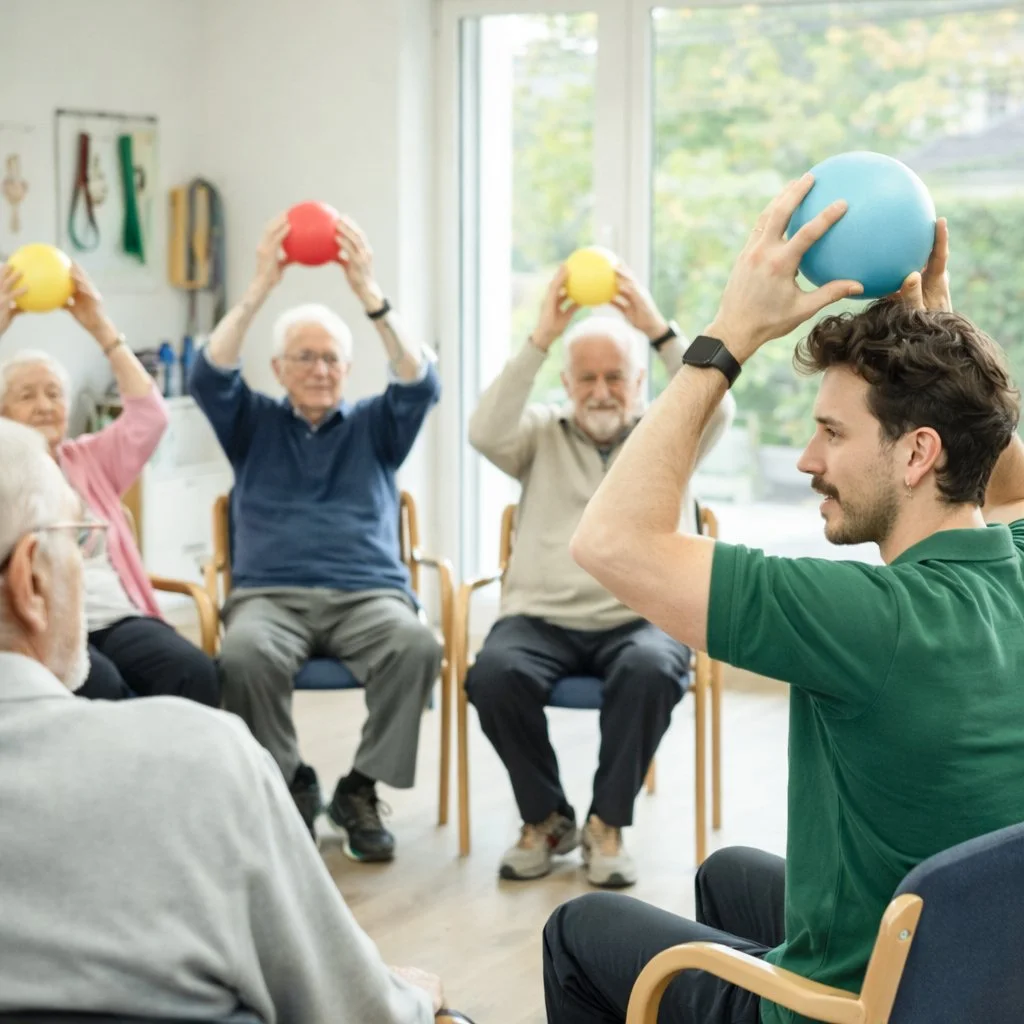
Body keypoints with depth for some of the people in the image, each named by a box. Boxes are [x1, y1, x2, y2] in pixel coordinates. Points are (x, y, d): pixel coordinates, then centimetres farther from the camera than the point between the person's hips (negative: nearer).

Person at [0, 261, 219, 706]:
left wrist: (101, 328, 2)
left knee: (195, 673, -29)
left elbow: (149, 415, 9)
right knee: (99, 687, -37)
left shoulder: (91, 459, 23)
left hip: (119, 619, 3)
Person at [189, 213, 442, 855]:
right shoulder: (255, 427, 18)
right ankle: (288, 786, -12)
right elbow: (211, 375, -1)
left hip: (368, 593, 1)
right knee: (246, 655, -37)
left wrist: (370, 293, -15)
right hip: (270, 593, 0)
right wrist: (261, 287, -13)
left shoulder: (374, 428, 18)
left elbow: (420, 384, -2)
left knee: (417, 646, -34)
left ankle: (361, 790, -15)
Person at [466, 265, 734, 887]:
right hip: (543, 619, 1)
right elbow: (486, 433, -6)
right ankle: (544, 817, -8)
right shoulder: (544, 434, 15)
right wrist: (541, 339, -12)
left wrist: (659, 330, -14)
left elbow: (717, 414, -8)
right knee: (495, 672, -31)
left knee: (652, 669, -36)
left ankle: (608, 824, -17)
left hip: (642, 619, -1)